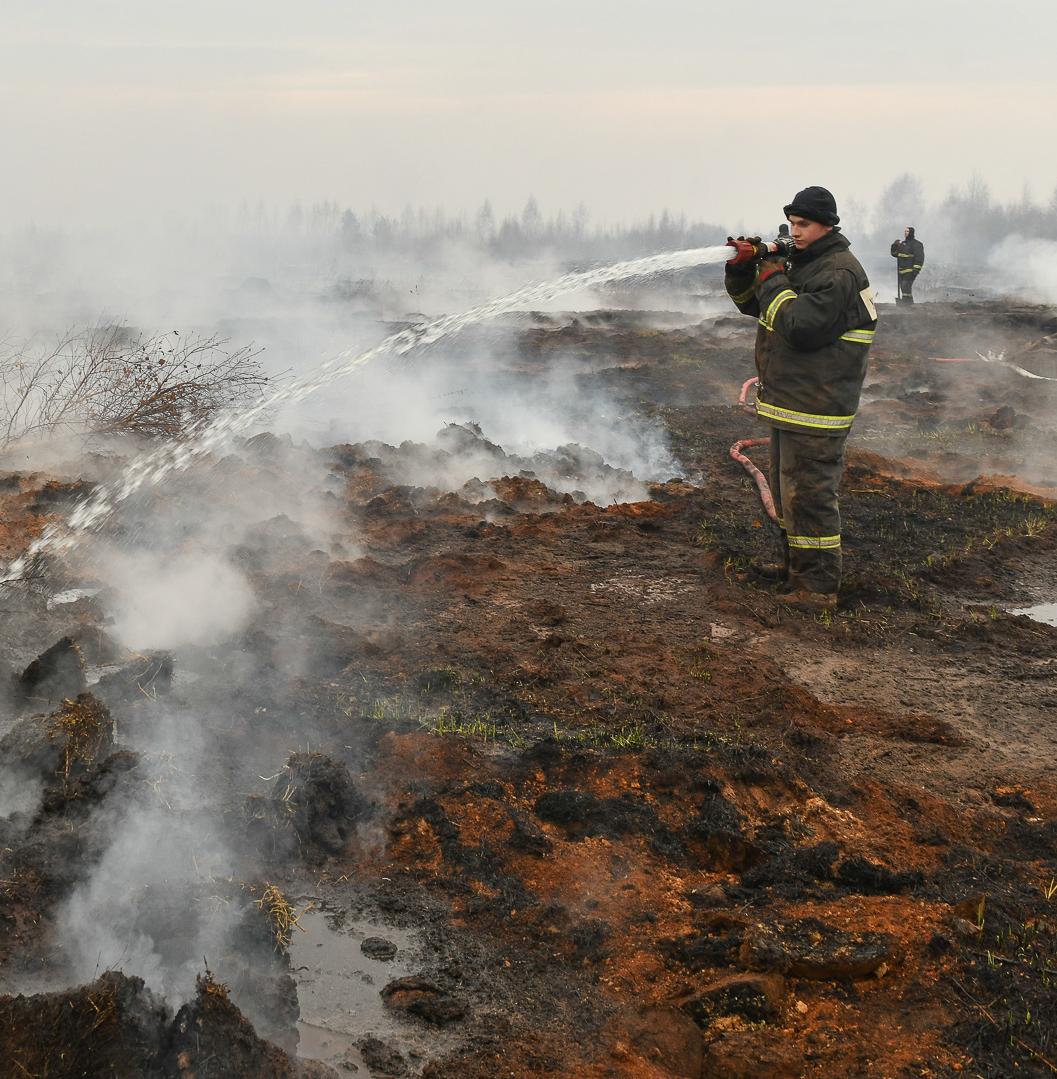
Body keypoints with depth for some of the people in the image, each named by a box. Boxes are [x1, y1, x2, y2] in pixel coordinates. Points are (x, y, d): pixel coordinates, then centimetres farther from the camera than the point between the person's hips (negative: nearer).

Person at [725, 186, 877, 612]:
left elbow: (802, 327, -27)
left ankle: (819, 586, -3)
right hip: (788, 401, 11)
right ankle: (796, 563, 36)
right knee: (787, 485, 21)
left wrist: (772, 281, -15)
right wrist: (742, 268, 0)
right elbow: (751, 303, 20)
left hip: (815, 407, -11)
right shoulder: (799, 262, 15)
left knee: (809, 492, -9)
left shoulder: (839, 273, -17)